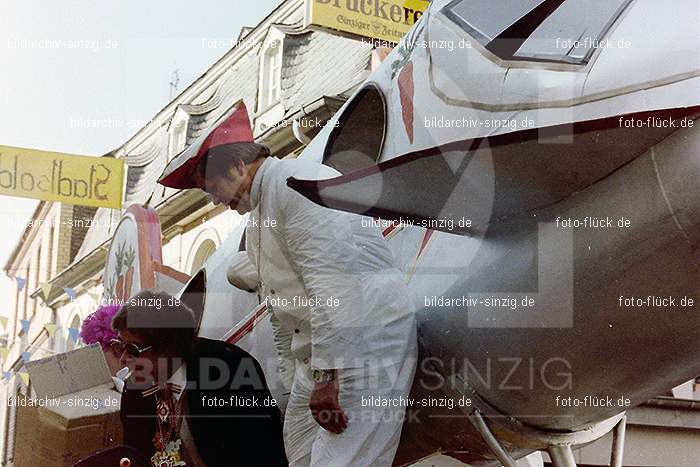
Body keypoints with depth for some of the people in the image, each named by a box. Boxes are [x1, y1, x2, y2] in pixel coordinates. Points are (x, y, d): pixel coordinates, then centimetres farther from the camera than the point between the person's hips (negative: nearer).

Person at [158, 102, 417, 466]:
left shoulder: (295, 182, -13)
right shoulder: (256, 222, 20)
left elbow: (333, 284, -23)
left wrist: (326, 374, -24)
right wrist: (297, 379, 24)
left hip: (366, 345, -10)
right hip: (319, 353, 11)